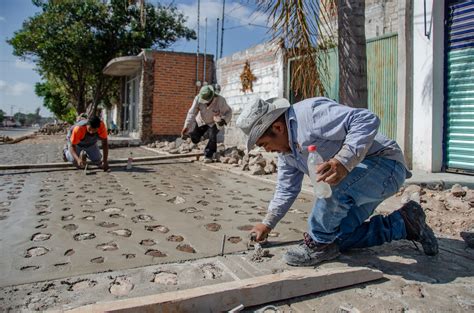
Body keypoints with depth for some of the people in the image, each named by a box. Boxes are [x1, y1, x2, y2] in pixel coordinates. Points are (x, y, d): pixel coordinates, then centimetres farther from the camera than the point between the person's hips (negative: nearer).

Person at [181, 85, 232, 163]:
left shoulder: (220, 100, -33)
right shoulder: (198, 99, -29)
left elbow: (228, 112, -21)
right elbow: (192, 113, -31)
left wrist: (224, 120, -42)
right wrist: (186, 126, -42)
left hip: (215, 122, -2)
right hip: (202, 121, 2)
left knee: (212, 137, -25)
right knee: (195, 139, 3)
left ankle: (208, 156, -4)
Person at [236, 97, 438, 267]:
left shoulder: (310, 113, -25)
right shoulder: (285, 149, 6)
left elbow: (367, 120, -32)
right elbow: (287, 189, 17)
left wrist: (343, 162, -43)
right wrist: (267, 224, 17)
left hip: (385, 164, -10)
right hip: (356, 177, 10)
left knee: (335, 183, -39)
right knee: (338, 237, 3)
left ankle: (320, 243, -14)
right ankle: (402, 223, 15)